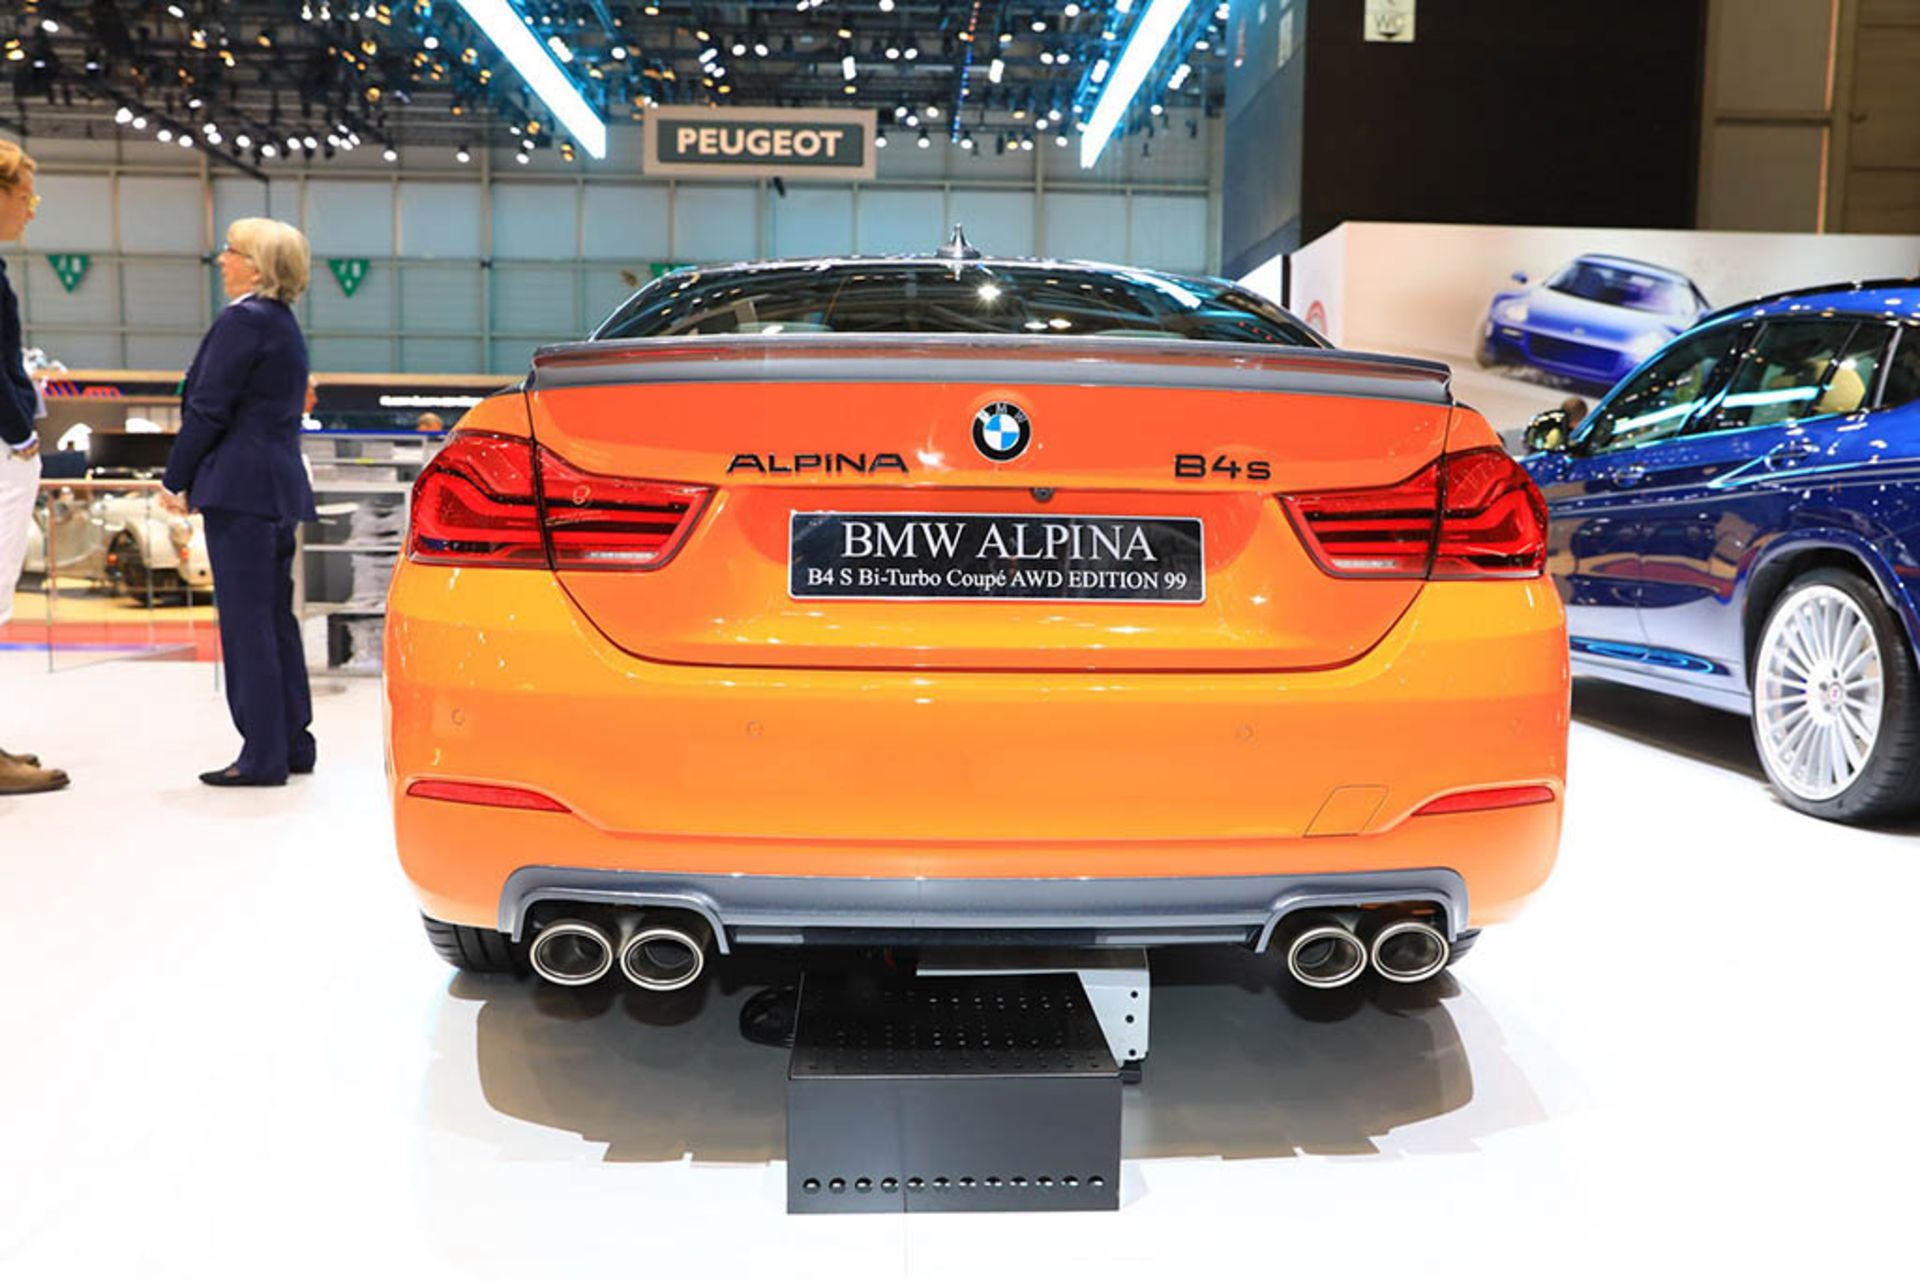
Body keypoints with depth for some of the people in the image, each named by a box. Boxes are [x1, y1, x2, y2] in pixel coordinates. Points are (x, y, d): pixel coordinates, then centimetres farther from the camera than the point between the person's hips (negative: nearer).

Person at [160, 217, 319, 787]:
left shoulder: (242, 320, -11)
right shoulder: (285, 325, 17)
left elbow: (208, 408, -14)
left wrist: (176, 480, -5)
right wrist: (192, 478, 18)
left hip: (241, 485, -9)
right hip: (280, 485, 10)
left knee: (247, 621, -6)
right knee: (276, 617, 13)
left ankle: (263, 756, -2)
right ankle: (293, 743, 19)